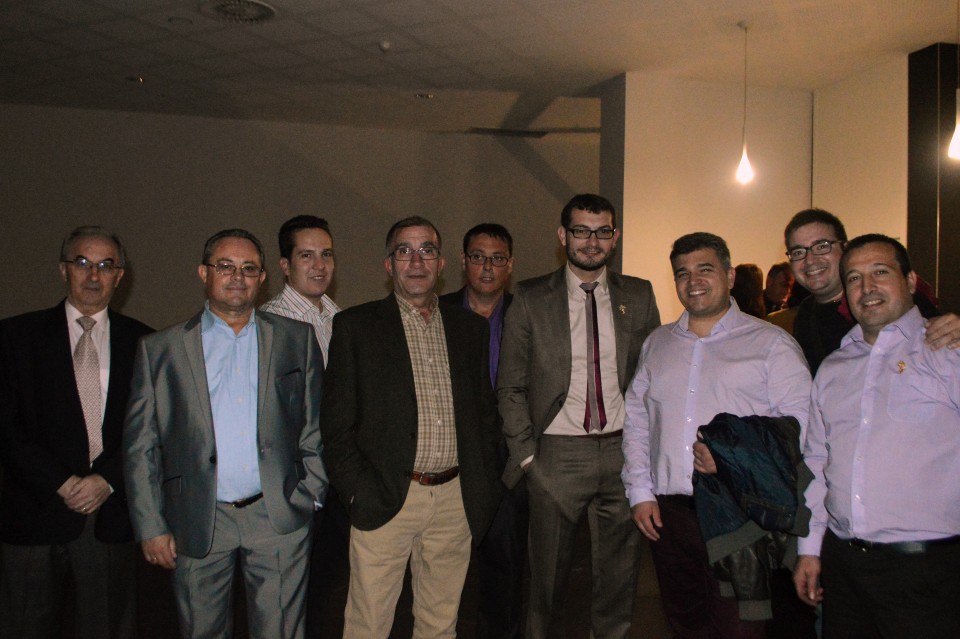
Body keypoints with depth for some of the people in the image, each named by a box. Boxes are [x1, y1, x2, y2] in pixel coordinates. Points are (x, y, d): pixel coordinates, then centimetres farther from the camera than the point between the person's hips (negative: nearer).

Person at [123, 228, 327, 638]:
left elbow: (316, 426, 9)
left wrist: (312, 494, 1)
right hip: (198, 525, 0)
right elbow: (140, 446, 3)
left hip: (279, 518, 0)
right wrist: (151, 526, -1)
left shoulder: (296, 339, 7)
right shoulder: (160, 350, 4)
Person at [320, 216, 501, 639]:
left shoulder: (469, 327, 11)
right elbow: (336, 422, -2)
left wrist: (484, 488, 6)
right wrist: (358, 492, -9)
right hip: (385, 502, -3)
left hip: (455, 503, 3)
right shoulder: (355, 326, 1)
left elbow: (485, 411, 14)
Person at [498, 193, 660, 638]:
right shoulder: (530, 299, 1)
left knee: (619, 573, 11)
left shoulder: (638, 296, 7)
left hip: (623, 452, 2)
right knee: (548, 573, 10)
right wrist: (526, 452, -5)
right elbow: (510, 388, 1)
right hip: (557, 455, -2)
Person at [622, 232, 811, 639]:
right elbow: (636, 420, 16)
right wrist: (640, 492, 8)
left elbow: (799, 422, -7)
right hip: (669, 511, 4)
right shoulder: (657, 344, 16)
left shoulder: (771, 343, 2)